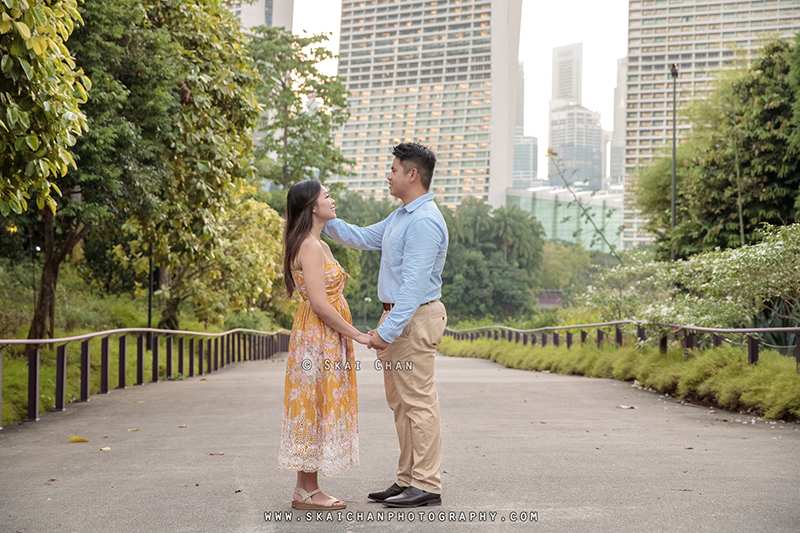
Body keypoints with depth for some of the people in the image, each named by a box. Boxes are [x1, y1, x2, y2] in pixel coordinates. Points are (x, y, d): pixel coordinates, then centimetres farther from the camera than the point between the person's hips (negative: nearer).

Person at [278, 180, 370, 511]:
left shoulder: (320, 245, 16)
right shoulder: (310, 247, -15)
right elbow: (319, 303, -21)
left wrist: (351, 335, 14)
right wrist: (357, 335, -16)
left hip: (328, 339, 10)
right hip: (317, 337, -10)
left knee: (321, 410, 11)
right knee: (314, 409, -5)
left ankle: (309, 489, 17)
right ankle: (305, 492, 2)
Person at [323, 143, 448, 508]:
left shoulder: (425, 221, -18)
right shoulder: (401, 217, 16)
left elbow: (414, 283, -23)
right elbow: (361, 238, 26)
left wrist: (387, 330, -25)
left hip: (415, 318, -11)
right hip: (397, 316, 11)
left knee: (418, 402, -6)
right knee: (399, 402, 13)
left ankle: (427, 485, 0)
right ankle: (407, 479, 20)